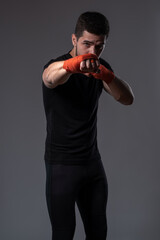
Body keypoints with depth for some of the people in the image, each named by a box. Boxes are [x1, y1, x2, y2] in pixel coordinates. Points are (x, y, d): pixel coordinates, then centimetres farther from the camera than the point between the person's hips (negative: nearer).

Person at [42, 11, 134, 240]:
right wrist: (72, 64, -66)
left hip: (93, 161, 6)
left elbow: (127, 99, -11)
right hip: (62, 164, -6)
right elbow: (50, 77, -43)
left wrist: (106, 76, -31)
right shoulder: (57, 65, -17)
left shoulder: (101, 67, 2)